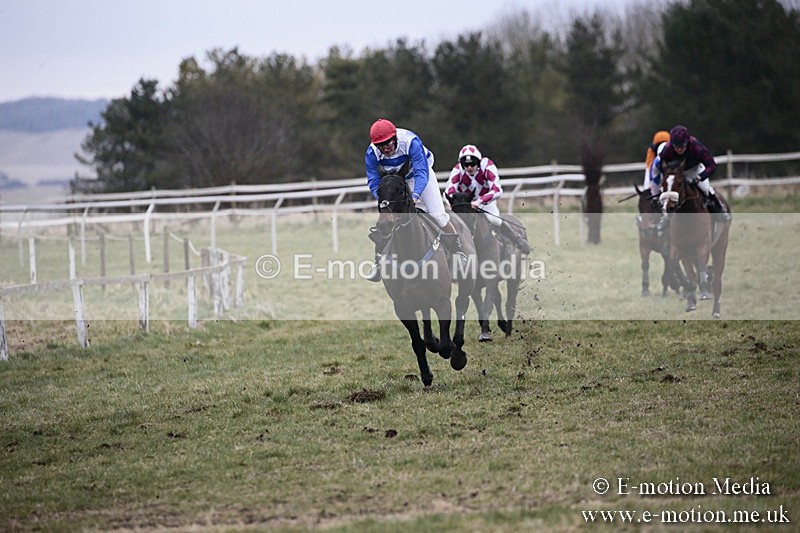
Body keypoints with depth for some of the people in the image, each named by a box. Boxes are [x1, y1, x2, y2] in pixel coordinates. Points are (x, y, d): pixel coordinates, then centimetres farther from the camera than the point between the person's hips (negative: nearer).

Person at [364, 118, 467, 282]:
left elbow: (422, 173, -38)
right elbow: (373, 182, -22)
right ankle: (379, 261, -1)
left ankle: (457, 250, 4)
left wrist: (415, 196, -53)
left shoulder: (410, 142, -37)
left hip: (418, 175, -2)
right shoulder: (372, 153, -28)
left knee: (437, 213, -11)